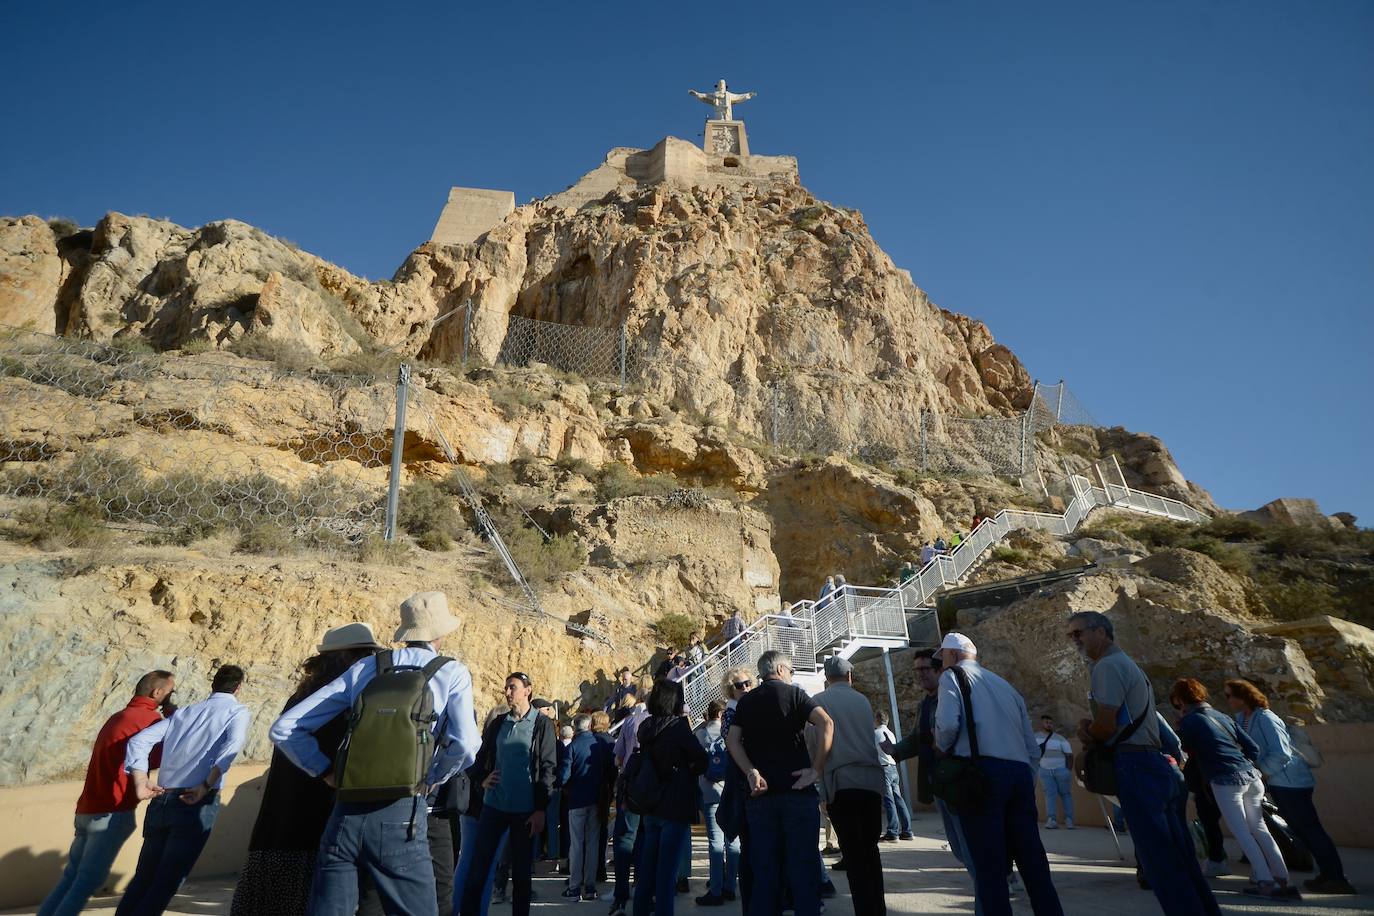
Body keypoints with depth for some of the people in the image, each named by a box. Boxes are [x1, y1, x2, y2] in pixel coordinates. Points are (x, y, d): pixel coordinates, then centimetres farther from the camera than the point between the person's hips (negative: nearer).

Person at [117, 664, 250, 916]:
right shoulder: (238, 711, 6)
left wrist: (141, 783, 2)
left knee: (143, 877, 18)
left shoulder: (184, 712, 21)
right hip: (196, 804, -5)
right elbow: (232, 744, -15)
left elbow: (139, 740, 10)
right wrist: (206, 787, -13)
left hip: (160, 801, 5)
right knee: (166, 883, 1)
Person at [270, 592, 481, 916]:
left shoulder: (365, 668, 9)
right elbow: (465, 746, -14)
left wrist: (326, 771, 11)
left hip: (346, 814, 4)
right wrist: (431, 780, 3)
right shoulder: (453, 673, 0)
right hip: (399, 817, -3)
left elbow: (283, 728, 8)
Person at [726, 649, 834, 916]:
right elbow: (826, 723, -14)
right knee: (803, 865, 4)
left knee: (764, 869, 9)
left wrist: (752, 772, -7)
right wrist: (816, 769, -11)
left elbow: (732, 739, -1)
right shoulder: (794, 693, 1)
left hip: (760, 794, 3)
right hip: (798, 791, -3)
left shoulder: (746, 701, 12)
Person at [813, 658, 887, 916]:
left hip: (841, 781, -4)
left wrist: (816, 773, 6)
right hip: (872, 780, 4)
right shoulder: (862, 700, 13)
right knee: (870, 849, 17)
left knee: (854, 854, 0)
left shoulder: (819, 700, 1)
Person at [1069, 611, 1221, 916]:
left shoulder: (1108, 665, -12)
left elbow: (1106, 725, -18)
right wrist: (1088, 727, 2)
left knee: (1160, 861, -5)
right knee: (1181, 858, 14)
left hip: (1137, 768, -10)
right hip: (1159, 765, 10)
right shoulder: (1127, 664, 22)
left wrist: (1087, 735, 3)